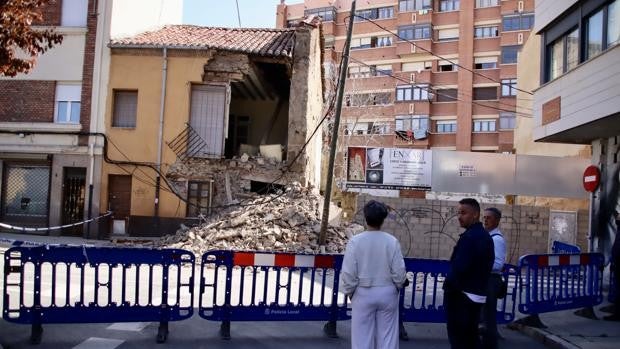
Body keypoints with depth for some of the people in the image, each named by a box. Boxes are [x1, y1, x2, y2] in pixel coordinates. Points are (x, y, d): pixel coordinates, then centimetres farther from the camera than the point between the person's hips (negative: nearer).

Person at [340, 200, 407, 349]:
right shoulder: (392, 241, -10)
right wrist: (396, 287, 14)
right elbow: (399, 272, -6)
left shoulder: (356, 241, -12)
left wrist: (349, 292, 8)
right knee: (387, 336, 10)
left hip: (363, 294, -1)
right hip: (387, 293, 1)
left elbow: (348, 273, -10)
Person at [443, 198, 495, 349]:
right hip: (478, 294, 9)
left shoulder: (469, 237, -20)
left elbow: (458, 268, -23)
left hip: (461, 296, -9)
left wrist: (448, 286, -8)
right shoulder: (486, 236, 10)